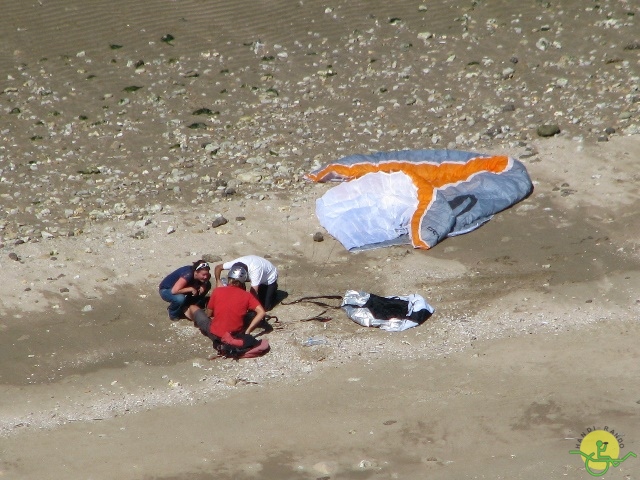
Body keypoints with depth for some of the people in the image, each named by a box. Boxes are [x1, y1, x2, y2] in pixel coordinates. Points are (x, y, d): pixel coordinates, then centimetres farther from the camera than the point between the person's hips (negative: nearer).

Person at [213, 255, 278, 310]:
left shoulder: (255, 270, -45)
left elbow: (253, 291, -43)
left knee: (266, 307, -6)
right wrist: (218, 281, -31)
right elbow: (218, 267, -18)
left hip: (270, 278, -5)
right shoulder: (236, 263, -29)